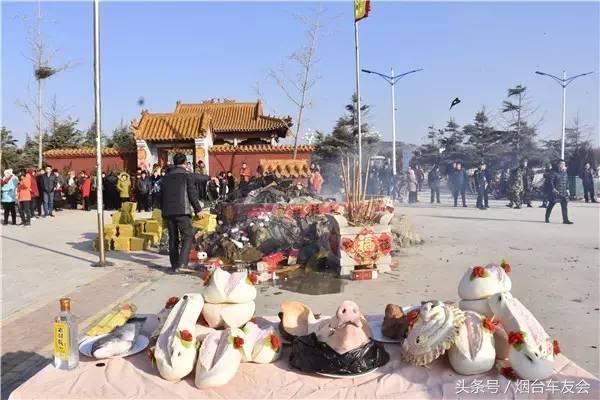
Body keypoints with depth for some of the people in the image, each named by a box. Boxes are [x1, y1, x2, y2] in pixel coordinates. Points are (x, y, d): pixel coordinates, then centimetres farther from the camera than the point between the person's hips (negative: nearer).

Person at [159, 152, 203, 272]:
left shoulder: (166, 177, 16)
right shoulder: (186, 175, -1)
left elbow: (161, 195, 19)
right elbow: (192, 194, -5)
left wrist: (163, 209, 27)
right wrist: (198, 209, 1)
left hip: (168, 212, 6)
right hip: (182, 211, -6)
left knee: (173, 238, 11)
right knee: (188, 236, -3)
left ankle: (174, 265, 14)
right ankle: (182, 262, -18)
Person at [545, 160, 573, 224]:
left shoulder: (565, 174, 8)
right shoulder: (555, 173, -7)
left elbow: (567, 182, 16)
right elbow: (552, 181, -6)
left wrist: (567, 189, 6)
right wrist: (554, 189, -14)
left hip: (564, 192, 4)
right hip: (556, 192, -4)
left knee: (564, 206, -1)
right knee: (551, 205, 6)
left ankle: (565, 220, 1)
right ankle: (547, 218, 20)